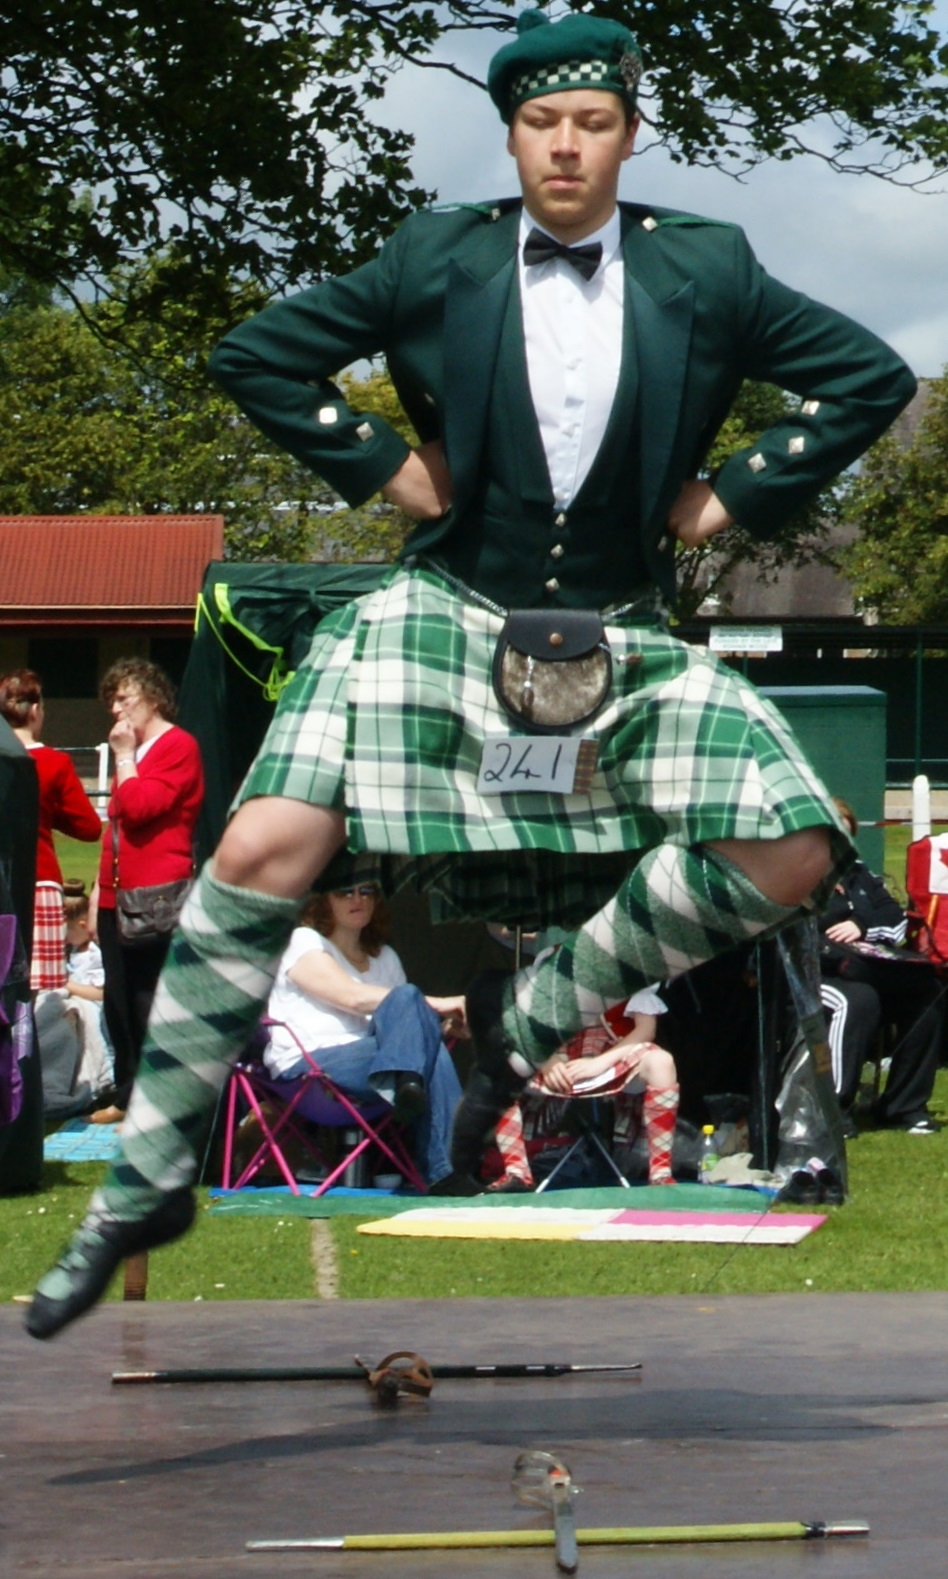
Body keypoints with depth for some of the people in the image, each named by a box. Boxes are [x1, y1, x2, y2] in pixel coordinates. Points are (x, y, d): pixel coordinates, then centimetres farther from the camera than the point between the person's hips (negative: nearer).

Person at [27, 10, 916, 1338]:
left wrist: (736, 496, 2)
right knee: (262, 855, -18)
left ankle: (536, 1016, -1)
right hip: (447, 620, -1)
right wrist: (379, 466, 0)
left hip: (622, 647, 2)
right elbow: (258, 357, 8)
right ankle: (149, 1177, -8)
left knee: (793, 853, -19)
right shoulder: (441, 260, 1)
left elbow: (871, 378, 7)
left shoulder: (704, 272, 2)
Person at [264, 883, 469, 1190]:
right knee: (406, 998, -25)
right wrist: (435, 1005, -15)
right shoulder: (304, 943, 5)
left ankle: (444, 1173, -37)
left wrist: (448, 1023, -10)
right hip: (306, 1071, -6)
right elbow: (352, 997, -12)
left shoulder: (385, 958, 25)